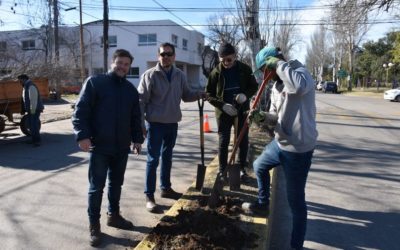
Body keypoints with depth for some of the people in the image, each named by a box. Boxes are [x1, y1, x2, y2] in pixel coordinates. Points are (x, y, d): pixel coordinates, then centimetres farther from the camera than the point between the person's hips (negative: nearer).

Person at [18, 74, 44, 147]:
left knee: (34, 125, -9)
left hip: (34, 110, -10)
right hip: (31, 110, 10)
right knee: (32, 125, 14)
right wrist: (23, 110, 21)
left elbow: (33, 99, -22)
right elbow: (25, 99, 21)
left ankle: (37, 141, -5)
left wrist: (32, 111, -22)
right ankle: (34, 140, 23)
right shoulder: (26, 86, 17)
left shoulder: (31, 86, -16)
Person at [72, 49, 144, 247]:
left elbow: (136, 117, 16)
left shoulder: (131, 89, 13)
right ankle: (94, 225, 15)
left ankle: (113, 215, 34)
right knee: (96, 187, 2)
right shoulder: (95, 82, -4)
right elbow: (80, 110, -9)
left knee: (116, 184, 17)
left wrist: (137, 138, 9)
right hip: (99, 146, -5)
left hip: (122, 147, 5)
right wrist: (83, 135, -17)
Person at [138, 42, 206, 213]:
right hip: (155, 124, -5)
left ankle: (166, 188, 33)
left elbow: (185, 95, 12)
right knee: (153, 160, 0)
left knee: (167, 158, 18)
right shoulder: (150, 75, -11)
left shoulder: (180, 75, 4)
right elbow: (141, 101, -11)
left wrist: (199, 94, -9)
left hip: (172, 124, 5)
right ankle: (149, 196, 10)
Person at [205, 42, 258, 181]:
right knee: (223, 141, 2)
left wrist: (245, 95, -18)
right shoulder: (216, 72, -6)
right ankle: (222, 170, 14)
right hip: (223, 111, -1)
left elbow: (254, 86, 4)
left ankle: (242, 168, 26)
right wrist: (223, 105, -18)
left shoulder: (244, 69, -3)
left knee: (243, 140, 9)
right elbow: (209, 93, -3)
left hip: (242, 109, 1)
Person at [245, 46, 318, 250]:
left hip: (298, 149, -9)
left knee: (295, 200, 3)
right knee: (259, 166, 29)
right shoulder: (276, 85, 10)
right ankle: (263, 203, 52)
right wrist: (262, 116, -10)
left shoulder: (300, 73, -16)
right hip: (280, 143, 9)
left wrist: (279, 63, -28)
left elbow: (300, 86, -43)